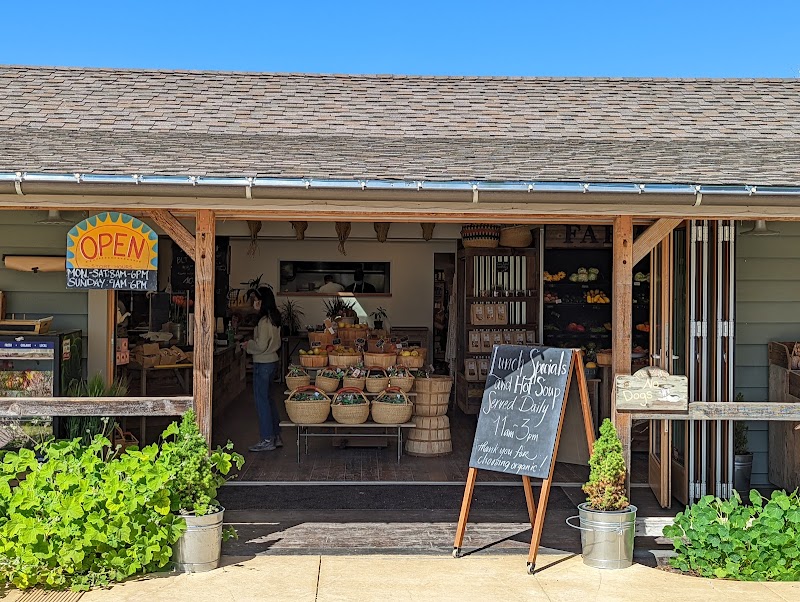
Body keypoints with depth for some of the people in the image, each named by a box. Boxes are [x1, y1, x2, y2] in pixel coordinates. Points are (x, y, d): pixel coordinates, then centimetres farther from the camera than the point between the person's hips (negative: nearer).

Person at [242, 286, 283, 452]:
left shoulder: (264, 321, -19)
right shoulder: (274, 319, 10)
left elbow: (261, 345, -22)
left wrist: (248, 345, -3)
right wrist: (252, 344, 15)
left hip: (263, 364, -10)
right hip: (272, 361, 10)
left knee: (261, 400, -1)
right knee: (268, 398, 16)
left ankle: (267, 440, 4)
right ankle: (276, 436, 21)